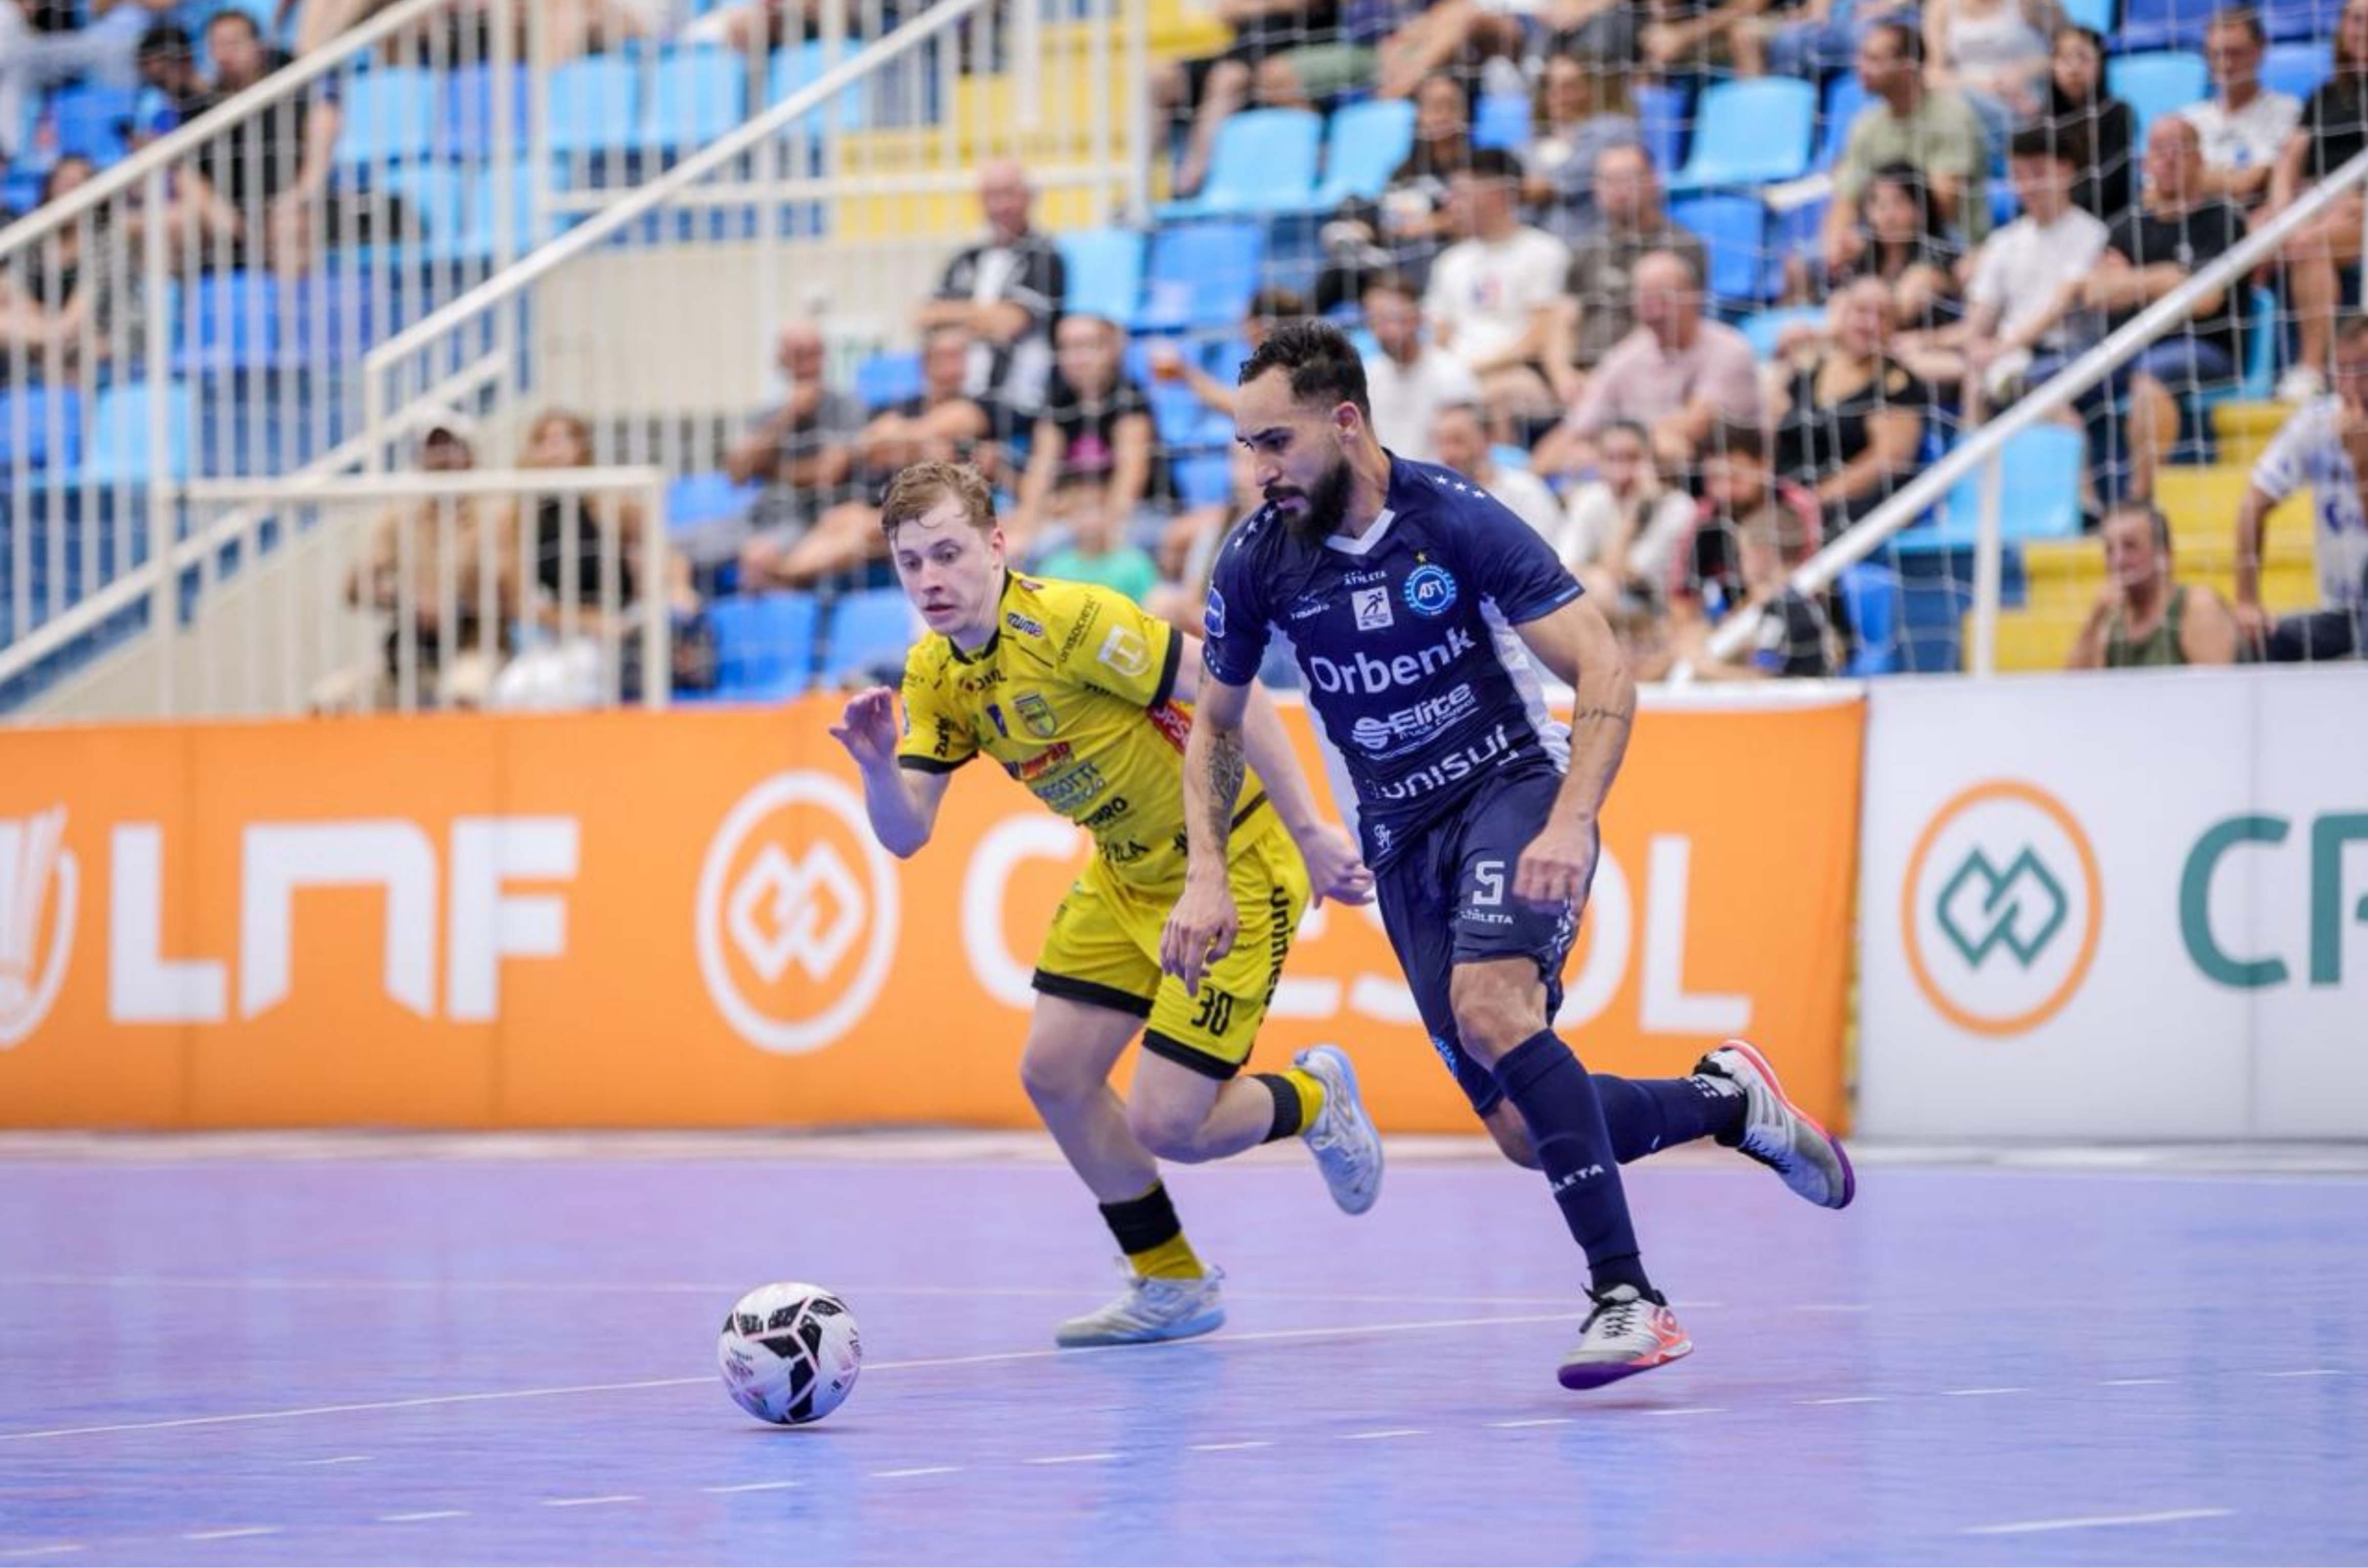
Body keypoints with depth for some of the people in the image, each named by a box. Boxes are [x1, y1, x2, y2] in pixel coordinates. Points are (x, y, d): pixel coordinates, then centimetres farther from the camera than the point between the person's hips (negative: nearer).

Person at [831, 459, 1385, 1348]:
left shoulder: (1068, 621, -26)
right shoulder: (935, 673, -1)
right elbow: (906, 835, -1)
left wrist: (1307, 832, -27)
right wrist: (878, 766, -22)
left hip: (1237, 864, -8)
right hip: (1128, 876, 8)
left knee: (1163, 1125, -11)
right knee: (1052, 1073, 3)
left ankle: (1314, 1100, 22)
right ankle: (1171, 1287, 23)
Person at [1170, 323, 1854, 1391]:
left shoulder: (1456, 521, -16)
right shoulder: (1257, 562, -3)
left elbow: (1605, 672, -16)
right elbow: (1216, 724, 13)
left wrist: (1571, 825, -29)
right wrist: (1207, 878, 1)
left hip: (1515, 784, -5)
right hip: (1402, 839, 5)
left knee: (1492, 1007, -34)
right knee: (1525, 1132, -4)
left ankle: (1626, 1296, -32)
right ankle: (1728, 1101, 23)